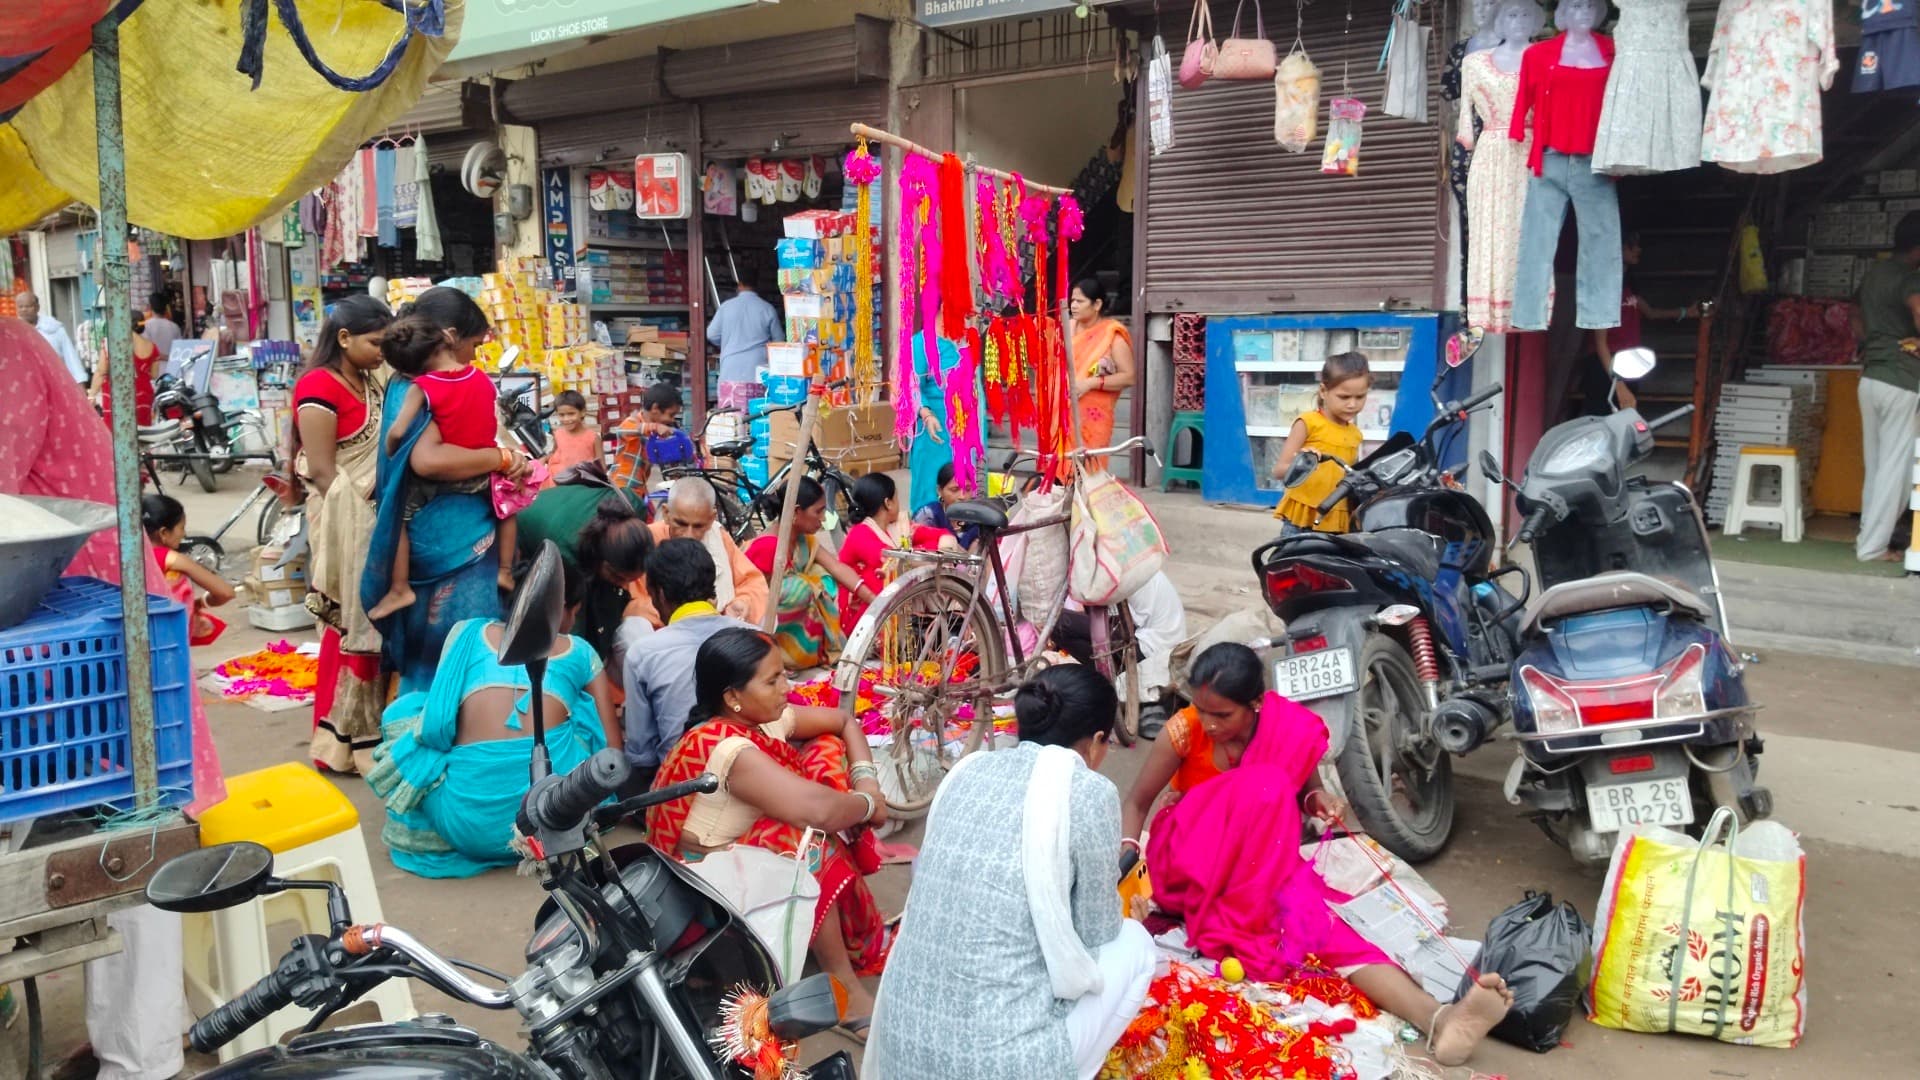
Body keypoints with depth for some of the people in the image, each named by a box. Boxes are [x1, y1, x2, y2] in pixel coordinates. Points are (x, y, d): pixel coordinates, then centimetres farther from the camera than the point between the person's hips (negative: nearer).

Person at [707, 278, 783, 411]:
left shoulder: (726, 307, 1)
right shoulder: (768, 309, -1)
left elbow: (712, 335, 8)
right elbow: (779, 340, 6)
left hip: (731, 374, 0)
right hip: (758, 375, 0)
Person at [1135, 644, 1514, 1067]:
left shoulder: (1291, 732, -11)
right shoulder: (1185, 731, -16)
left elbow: (1306, 788, 7)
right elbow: (1137, 802, -6)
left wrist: (1319, 800, -17)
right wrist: (1127, 851, -24)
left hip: (1258, 870, 3)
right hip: (1185, 865, -2)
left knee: (1311, 910, -30)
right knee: (1264, 785, -31)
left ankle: (1436, 1018, -51)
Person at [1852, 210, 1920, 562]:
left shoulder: (1872, 272, 12)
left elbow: (1858, 330, 22)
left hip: (1870, 377, 8)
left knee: (1876, 464, 14)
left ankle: (1870, 536, 19)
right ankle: (1873, 546, 1)